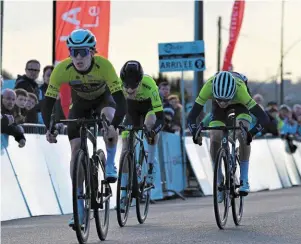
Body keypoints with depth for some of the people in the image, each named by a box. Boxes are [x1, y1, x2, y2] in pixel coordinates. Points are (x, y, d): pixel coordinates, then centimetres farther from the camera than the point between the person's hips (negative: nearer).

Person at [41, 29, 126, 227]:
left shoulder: (104, 65, -37)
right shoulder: (62, 69, -32)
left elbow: (121, 101, -42)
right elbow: (48, 102, -27)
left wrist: (114, 126, -56)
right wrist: (49, 128, -42)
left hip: (103, 98, -2)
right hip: (80, 103, 2)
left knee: (109, 117, -36)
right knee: (76, 148, -11)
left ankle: (110, 164, -9)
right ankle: (79, 210, -8)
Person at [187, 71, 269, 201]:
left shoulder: (240, 89, -44)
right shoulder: (208, 87, -41)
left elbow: (264, 118, -45)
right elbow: (192, 116, -36)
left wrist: (251, 133, -61)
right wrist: (195, 132, -55)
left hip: (239, 104, -2)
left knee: (243, 135, -26)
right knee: (214, 140, -15)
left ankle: (244, 180, -15)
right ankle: (219, 181, 4)